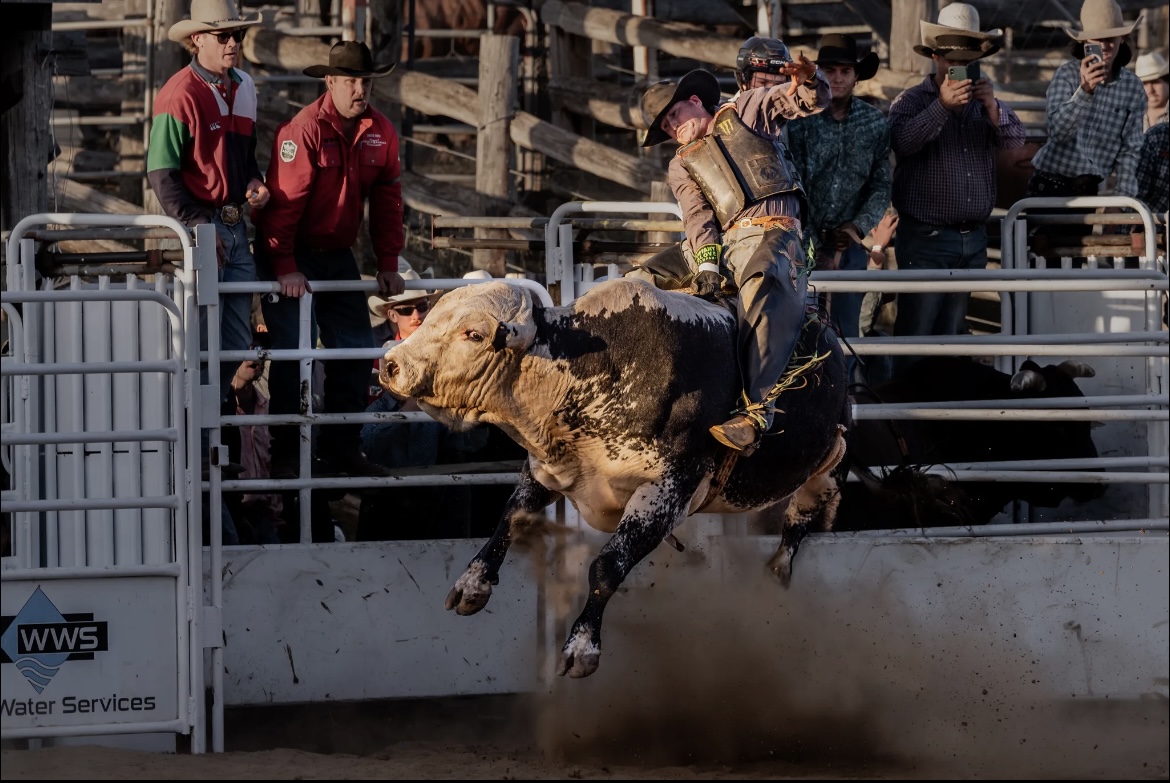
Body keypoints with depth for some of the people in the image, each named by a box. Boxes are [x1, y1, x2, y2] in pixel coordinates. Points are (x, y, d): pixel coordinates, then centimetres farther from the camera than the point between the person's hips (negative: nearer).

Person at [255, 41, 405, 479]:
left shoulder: (380, 133, 1)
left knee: (356, 350, 5)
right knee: (293, 352, -10)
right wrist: (284, 268, -23)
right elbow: (284, 201, -21)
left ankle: (341, 449, 14)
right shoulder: (304, 130, -20)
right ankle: (285, 454, -2)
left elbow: (387, 200, 8)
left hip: (337, 256, 7)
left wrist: (388, 264, 5)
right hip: (294, 257, -6)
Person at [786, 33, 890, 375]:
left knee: (846, 331, 4)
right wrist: (814, 250, -13)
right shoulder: (799, 121, -10)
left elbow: (881, 185, 3)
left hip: (850, 241, 2)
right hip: (803, 240, -2)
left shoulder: (875, 124, 0)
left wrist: (858, 226, -14)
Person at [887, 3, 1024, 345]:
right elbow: (902, 140, -20)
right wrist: (942, 106, -29)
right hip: (926, 239, -5)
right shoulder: (911, 101, -1)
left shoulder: (985, 103, 13)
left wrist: (993, 108, -16)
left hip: (973, 239, 5)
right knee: (915, 333, -9)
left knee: (950, 334, 10)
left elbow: (1015, 140, 1)